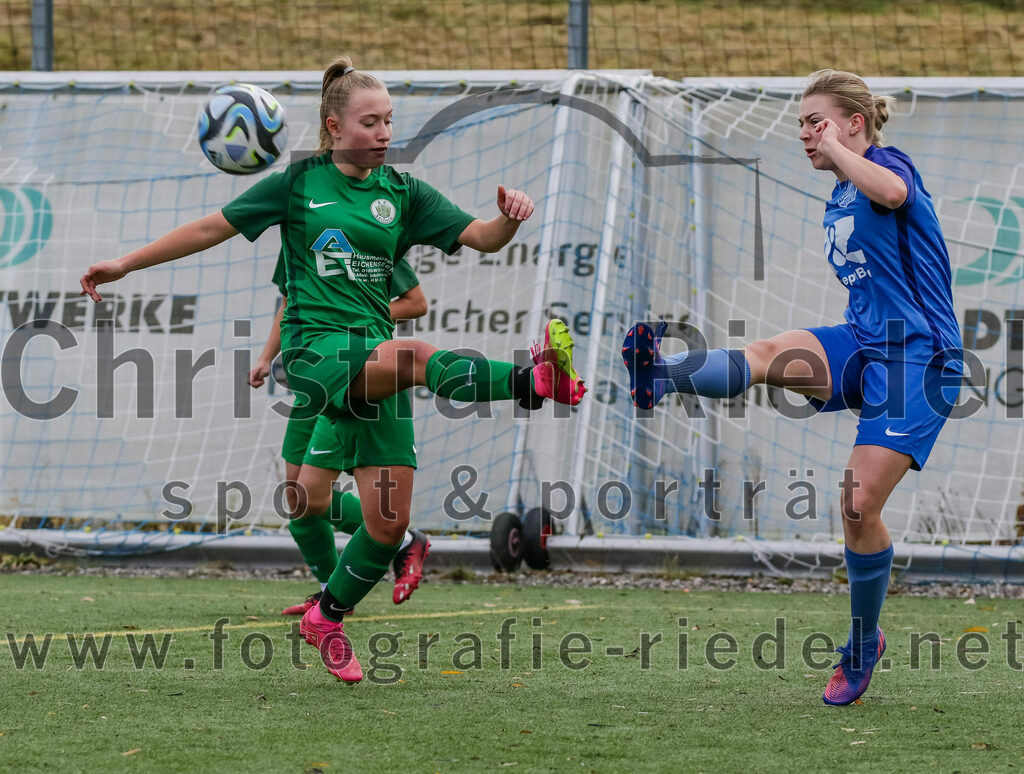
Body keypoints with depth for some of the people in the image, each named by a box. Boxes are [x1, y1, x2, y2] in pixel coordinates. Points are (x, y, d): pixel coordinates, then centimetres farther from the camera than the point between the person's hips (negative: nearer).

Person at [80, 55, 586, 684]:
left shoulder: (402, 193, 11)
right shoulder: (299, 183, 5)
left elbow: (481, 237, 3)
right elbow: (213, 228, 10)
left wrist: (508, 218, -20)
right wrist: (127, 263, 9)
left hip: (376, 360, 4)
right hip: (315, 350, -4)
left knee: (390, 521, -1)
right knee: (422, 358, -37)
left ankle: (328, 619, 19)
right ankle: (538, 379, -56)